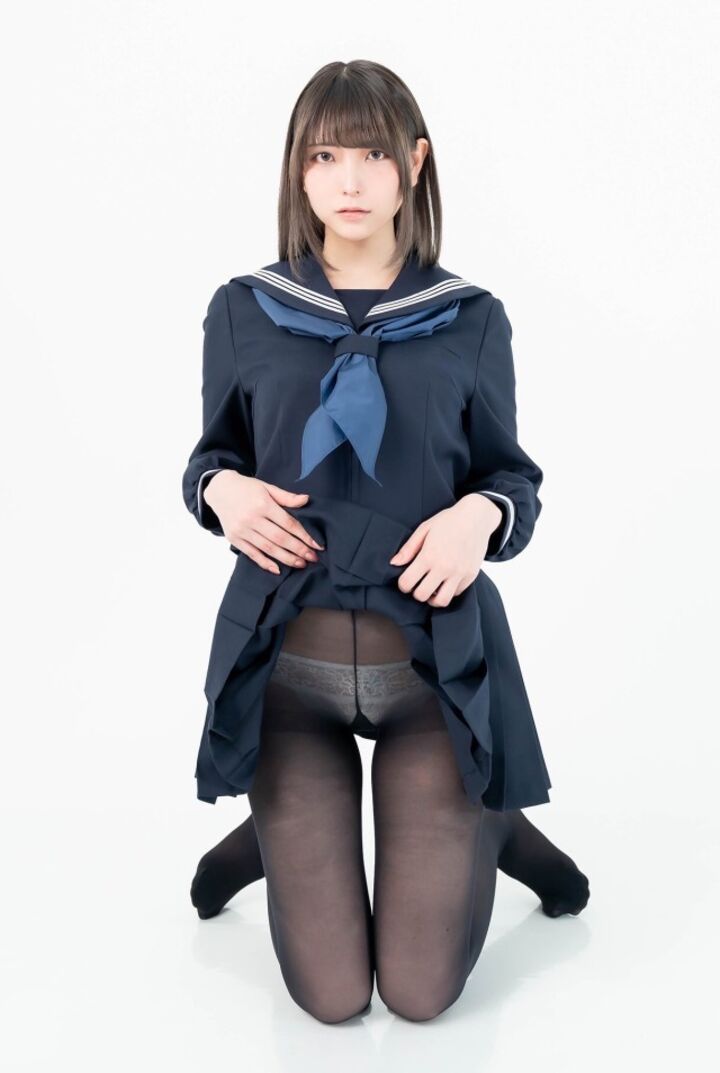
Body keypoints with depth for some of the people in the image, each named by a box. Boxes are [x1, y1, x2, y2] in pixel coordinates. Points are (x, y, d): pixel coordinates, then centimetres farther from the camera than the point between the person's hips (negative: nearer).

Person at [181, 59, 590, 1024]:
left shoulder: (471, 320, 1)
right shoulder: (243, 311, 2)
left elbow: (516, 480, 7)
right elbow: (212, 457, 13)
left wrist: (481, 515, -16)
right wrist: (220, 488, -11)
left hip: (435, 655, 0)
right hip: (286, 657, 1)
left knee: (422, 994, 3)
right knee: (329, 997, 3)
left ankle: (490, 824, 32)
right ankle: (278, 834, 32)